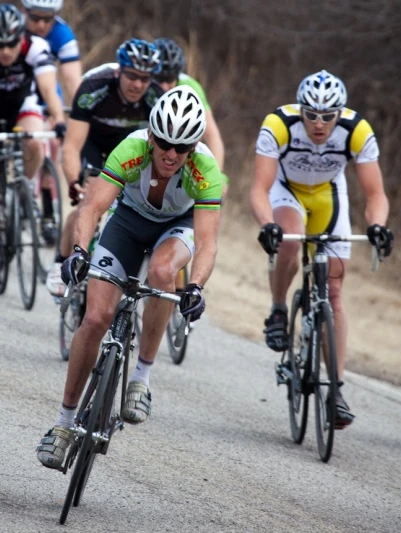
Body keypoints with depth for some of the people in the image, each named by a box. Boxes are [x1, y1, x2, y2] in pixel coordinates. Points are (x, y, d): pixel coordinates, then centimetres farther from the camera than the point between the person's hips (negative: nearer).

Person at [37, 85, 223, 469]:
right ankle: (65, 420, 4)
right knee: (96, 317, -12)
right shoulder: (131, 150, -33)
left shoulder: (205, 170, -34)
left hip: (178, 225, -1)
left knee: (161, 270, -37)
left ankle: (142, 378, -20)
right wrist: (79, 250, -59)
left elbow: (206, 242, -38)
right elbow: (92, 207, -40)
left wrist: (195, 287, -56)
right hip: (129, 219, 1)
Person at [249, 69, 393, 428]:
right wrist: (267, 225, -56)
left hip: (328, 194, 2)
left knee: (334, 290, -4)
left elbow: (375, 194, -28)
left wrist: (377, 224, -49)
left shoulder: (357, 132, -30)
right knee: (289, 245, -35)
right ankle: (278, 313, -7)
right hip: (286, 187, -2)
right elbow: (260, 189, -37)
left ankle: (336, 388, 1)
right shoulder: (279, 126, -35)